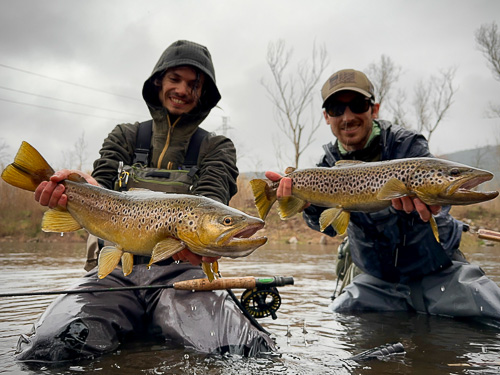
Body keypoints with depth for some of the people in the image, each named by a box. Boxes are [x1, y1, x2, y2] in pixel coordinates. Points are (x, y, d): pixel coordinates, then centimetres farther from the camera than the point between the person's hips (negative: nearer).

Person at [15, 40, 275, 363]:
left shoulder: (217, 148, 15)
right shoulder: (125, 137, 20)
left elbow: (212, 200, -4)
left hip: (180, 270, 0)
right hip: (117, 267, 1)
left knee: (252, 350, -26)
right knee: (46, 346, -27)